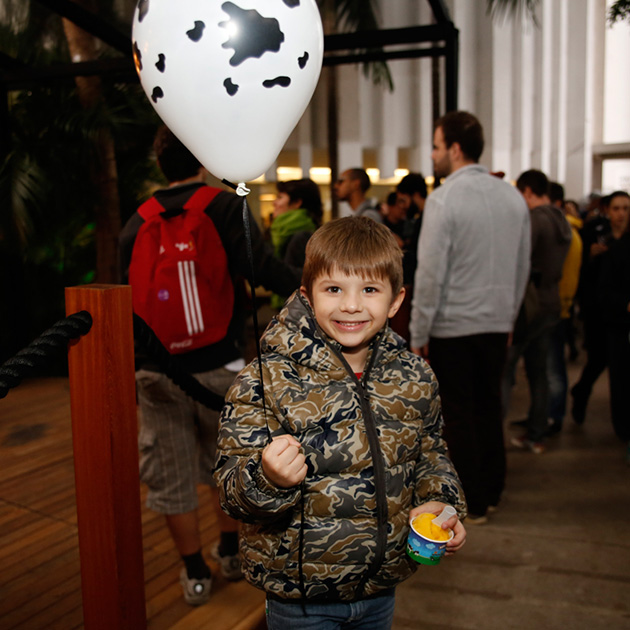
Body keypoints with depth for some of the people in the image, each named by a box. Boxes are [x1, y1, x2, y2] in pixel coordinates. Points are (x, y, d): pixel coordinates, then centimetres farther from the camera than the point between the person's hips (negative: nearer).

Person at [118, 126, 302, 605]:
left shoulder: (136, 224, 5)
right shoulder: (226, 207, -6)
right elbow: (261, 266, -24)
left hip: (157, 372, 2)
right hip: (218, 366, -1)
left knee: (172, 477, 11)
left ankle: (195, 574, 22)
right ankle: (231, 553, 34)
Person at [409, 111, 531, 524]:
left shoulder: (444, 199, -14)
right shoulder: (513, 198, 6)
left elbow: (431, 273, -15)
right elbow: (523, 268, 10)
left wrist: (419, 334, -9)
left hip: (453, 325, -6)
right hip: (497, 323, 6)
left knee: (458, 416, 5)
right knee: (489, 409, 16)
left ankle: (471, 503, 15)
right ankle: (491, 492, 28)